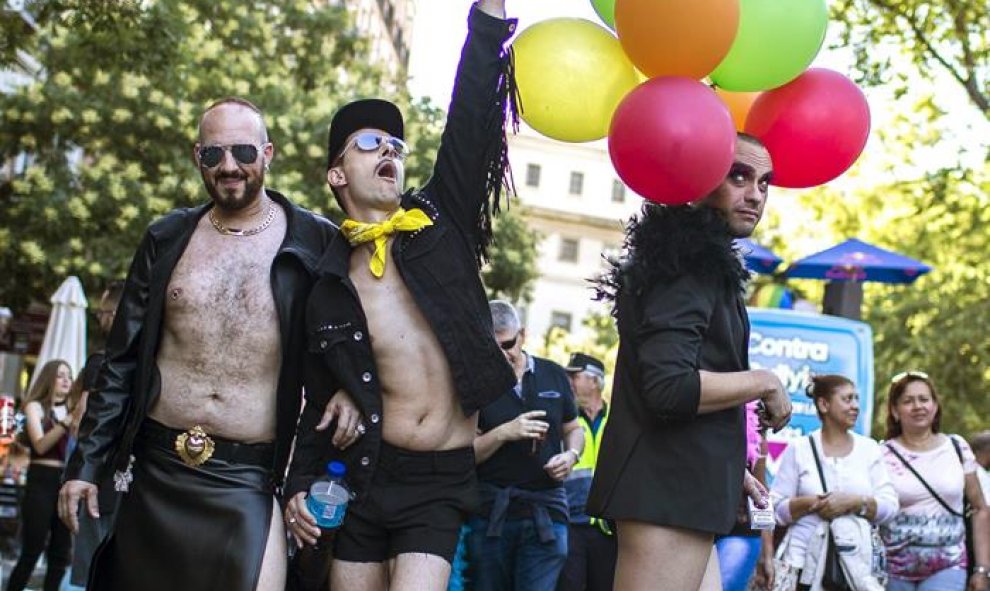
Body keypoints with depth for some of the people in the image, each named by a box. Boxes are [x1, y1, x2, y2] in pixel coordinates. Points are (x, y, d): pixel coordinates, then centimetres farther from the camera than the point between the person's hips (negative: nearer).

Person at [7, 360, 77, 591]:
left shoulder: (71, 410, 16)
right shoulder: (35, 406, 3)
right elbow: (40, 445, -11)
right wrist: (67, 421, -20)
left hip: (67, 481, 5)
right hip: (41, 481, -5)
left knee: (61, 554, 4)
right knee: (31, 551, -7)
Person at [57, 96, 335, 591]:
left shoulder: (316, 244, -3)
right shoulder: (167, 239, 7)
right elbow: (122, 359, 10)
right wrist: (86, 463, 6)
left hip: (249, 482, -3)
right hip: (157, 473, 3)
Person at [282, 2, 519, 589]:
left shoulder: (441, 223, 1)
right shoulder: (328, 288, 4)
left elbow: (472, 117, -11)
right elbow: (321, 401, 12)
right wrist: (300, 483, 5)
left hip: (443, 483, -1)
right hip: (369, 475, 2)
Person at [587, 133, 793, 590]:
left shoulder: (700, 262, 19)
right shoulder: (689, 265, -13)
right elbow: (669, 388, -25)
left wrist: (729, 467, 27)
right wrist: (765, 383, -12)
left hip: (678, 489, 10)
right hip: (664, 493, -10)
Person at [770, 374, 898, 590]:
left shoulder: (869, 448, 9)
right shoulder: (799, 449, 3)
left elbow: (890, 506, 3)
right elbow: (776, 508, 1)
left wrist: (855, 502, -13)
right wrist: (810, 503, -15)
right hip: (805, 565, -1)